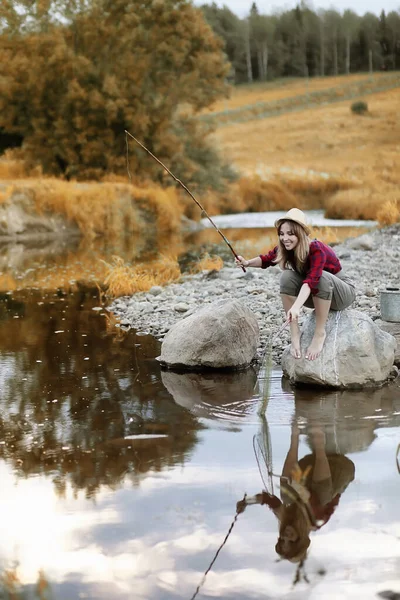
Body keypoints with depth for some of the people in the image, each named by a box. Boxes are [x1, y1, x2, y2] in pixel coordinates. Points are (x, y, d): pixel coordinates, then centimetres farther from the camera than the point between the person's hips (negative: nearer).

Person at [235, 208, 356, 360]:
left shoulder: (317, 250, -31)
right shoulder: (286, 248, -11)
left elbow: (311, 280, -46)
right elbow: (267, 259, 6)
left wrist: (296, 307, -60)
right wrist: (247, 263, -15)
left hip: (342, 292, -6)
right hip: (317, 294, 6)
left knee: (321, 276, -38)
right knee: (287, 277, -21)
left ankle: (320, 334, -25)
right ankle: (294, 334, -18)